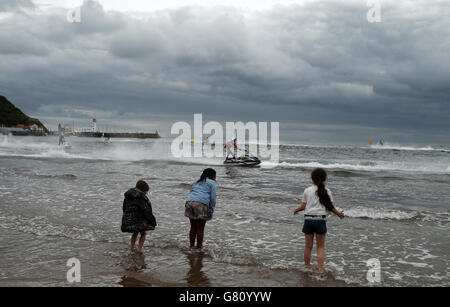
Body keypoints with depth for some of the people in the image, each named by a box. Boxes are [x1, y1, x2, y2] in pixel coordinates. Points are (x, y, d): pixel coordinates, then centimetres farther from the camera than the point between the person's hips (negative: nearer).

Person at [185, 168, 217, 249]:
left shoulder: (197, 183, 31)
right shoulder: (212, 183, 13)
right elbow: (213, 198, 2)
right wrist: (211, 211, 4)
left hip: (190, 203, 6)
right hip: (201, 204, -6)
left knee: (193, 227, 16)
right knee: (200, 228, 3)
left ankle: (191, 246, 21)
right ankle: (199, 247, 8)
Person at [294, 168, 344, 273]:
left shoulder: (307, 190, 0)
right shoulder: (326, 191, -2)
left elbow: (303, 206, 2)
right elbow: (330, 207, -1)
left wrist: (296, 210, 22)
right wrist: (339, 213, 17)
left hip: (308, 219, 1)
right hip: (320, 220, -1)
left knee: (308, 246, 12)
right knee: (320, 247, 8)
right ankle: (320, 269, 4)